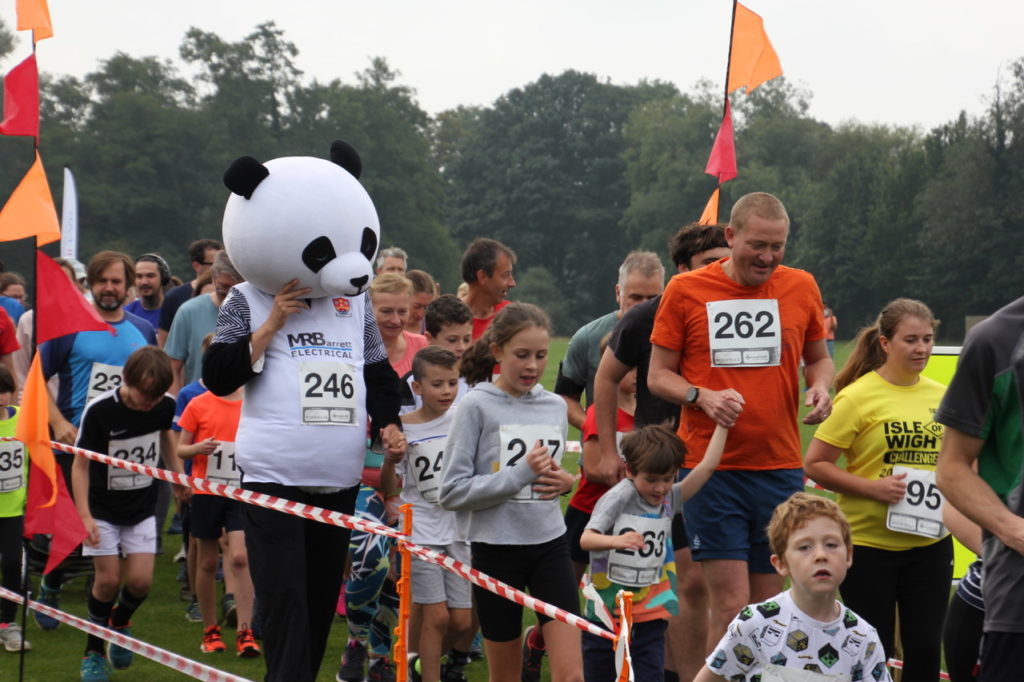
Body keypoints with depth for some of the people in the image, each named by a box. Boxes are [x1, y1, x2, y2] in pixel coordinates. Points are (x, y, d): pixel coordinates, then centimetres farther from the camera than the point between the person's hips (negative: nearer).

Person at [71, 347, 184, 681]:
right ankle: (93, 652, 12)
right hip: (103, 509, -3)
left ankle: (120, 622, 28)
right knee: (108, 579, -7)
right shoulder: (99, 410, -24)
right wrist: (84, 515, -24)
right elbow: (81, 464, -17)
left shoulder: (165, 405, -12)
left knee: (140, 580, -5)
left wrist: (176, 471, 15)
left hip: (142, 509, 3)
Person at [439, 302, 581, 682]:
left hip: (550, 545, 3)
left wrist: (564, 482, -2)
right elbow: (452, 493, -12)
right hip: (497, 549, -3)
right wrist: (521, 474, -18)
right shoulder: (477, 406, -8)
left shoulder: (556, 406, 7)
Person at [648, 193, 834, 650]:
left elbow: (818, 357, 21)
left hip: (781, 467, 3)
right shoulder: (686, 291, 0)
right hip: (712, 469, -3)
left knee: (771, 605, 5)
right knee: (731, 604, -8)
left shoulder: (801, 287, 7)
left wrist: (820, 387, -1)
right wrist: (703, 397, -15)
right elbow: (658, 376, 4)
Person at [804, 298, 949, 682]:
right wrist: (873, 488, -21)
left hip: (930, 543, 5)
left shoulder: (942, 395, 6)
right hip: (869, 544, -5)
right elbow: (815, 464, -11)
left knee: (925, 649, 5)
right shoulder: (858, 396, -11)